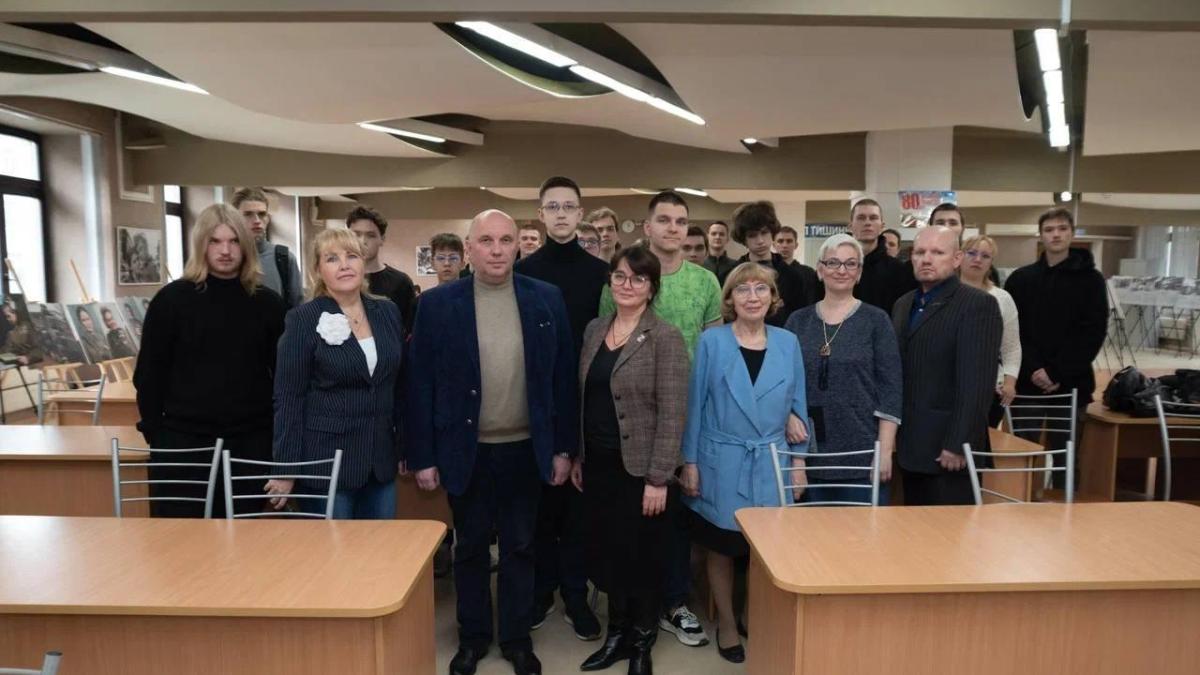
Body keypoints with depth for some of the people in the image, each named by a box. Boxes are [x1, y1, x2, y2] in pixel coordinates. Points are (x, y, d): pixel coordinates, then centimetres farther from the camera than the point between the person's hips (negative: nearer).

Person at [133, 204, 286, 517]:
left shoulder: (267, 303, 3)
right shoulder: (172, 298, -1)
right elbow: (148, 374, 2)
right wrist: (155, 433, -2)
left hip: (251, 442, 1)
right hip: (183, 441, -1)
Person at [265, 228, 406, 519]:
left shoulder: (388, 312, 5)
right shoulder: (304, 319, -8)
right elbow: (288, 398, -8)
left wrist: (402, 448, 11)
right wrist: (286, 469, -10)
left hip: (381, 459, 5)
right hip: (326, 460, -4)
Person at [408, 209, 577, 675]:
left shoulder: (547, 299, -3)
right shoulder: (438, 303, -6)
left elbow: (564, 377, 0)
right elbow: (420, 384, -4)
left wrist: (565, 447, 0)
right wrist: (422, 457, -5)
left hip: (526, 449, 1)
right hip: (466, 451, 0)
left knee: (520, 548, 14)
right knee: (470, 548, 15)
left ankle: (517, 638, 32)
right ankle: (472, 637, 34)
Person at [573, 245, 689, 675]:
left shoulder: (665, 338, -11)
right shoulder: (594, 330, 6)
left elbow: (672, 414, -15)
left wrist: (658, 478, -17)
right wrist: (576, 456, 11)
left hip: (640, 468, -5)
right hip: (598, 463, 5)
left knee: (642, 557, 9)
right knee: (607, 553, 15)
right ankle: (617, 634, 35)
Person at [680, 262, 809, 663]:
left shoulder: (788, 343, 3)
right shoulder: (712, 341, -5)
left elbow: (797, 403, 7)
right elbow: (695, 404, -3)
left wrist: (799, 461, 5)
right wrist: (690, 462, -4)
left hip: (772, 465, 2)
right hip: (722, 465, -2)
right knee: (721, 550, 10)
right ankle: (727, 624, 30)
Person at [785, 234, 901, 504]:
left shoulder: (876, 320, 0)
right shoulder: (798, 321, 7)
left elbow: (890, 389, -3)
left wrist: (885, 450, -8)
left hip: (863, 452, -2)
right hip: (809, 450, 2)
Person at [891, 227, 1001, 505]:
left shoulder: (978, 304, -9)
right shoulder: (903, 304, 14)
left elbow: (976, 382, -16)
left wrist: (958, 444, -20)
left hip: (946, 446, -7)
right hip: (909, 443, 7)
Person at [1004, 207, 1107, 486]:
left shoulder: (1090, 279, 2)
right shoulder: (1020, 279, 7)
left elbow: (1094, 333, -5)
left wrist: (1058, 374, -13)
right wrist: (1033, 369, -13)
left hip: (1071, 384, -1)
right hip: (1027, 382, 1)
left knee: (1064, 457, 5)